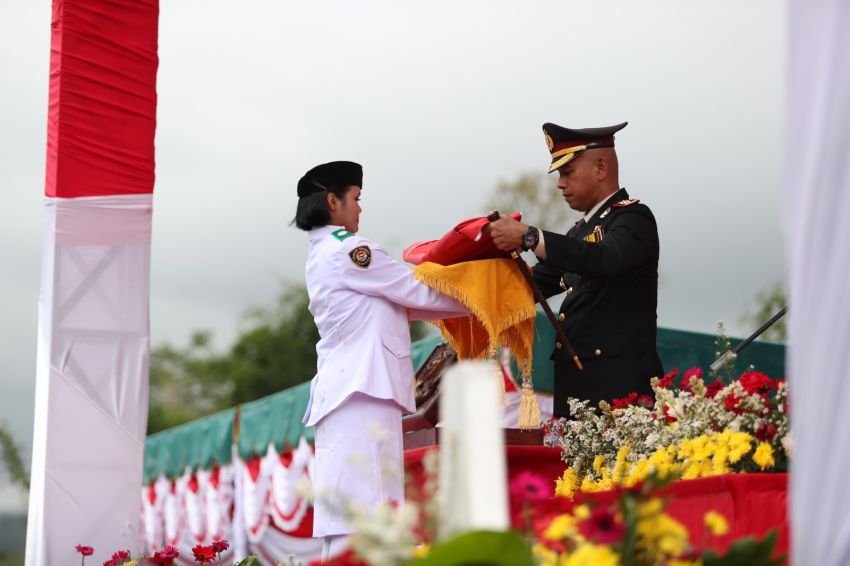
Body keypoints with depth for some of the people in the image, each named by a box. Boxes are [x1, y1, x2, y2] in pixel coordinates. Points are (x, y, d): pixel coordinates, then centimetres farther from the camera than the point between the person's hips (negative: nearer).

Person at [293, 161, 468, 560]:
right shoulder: (348, 250, -8)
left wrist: (468, 304, 15)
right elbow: (416, 293, -3)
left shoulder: (322, 256, 21)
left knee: (347, 508, 5)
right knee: (361, 511, -15)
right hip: (362, 391, -10)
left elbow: (398, 302, 20)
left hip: (346, 388, 10)